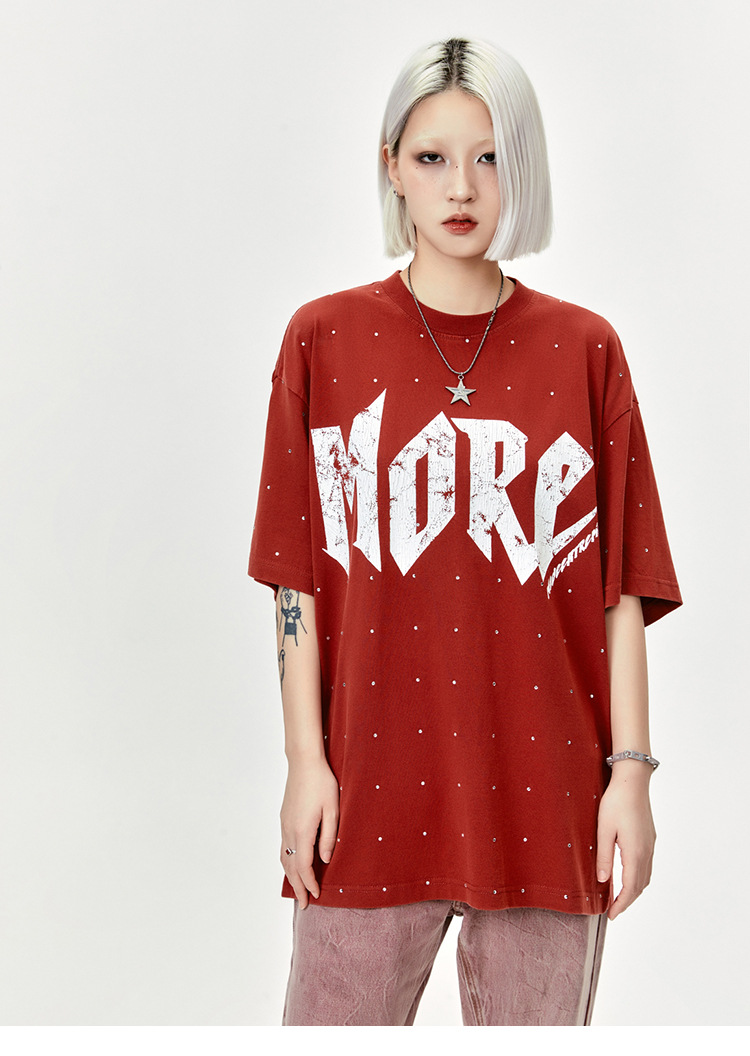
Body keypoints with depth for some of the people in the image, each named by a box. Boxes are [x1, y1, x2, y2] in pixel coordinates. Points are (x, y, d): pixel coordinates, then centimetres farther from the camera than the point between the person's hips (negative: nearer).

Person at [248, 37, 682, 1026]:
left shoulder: (584, 350, 4)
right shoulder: (325, 340, 3)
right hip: (373, 791, 0)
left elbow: (622, 588, 3)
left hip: (547, 800, 1)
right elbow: (298, 580, 2)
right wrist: (306, 759, -2)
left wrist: (631, 768, -2)